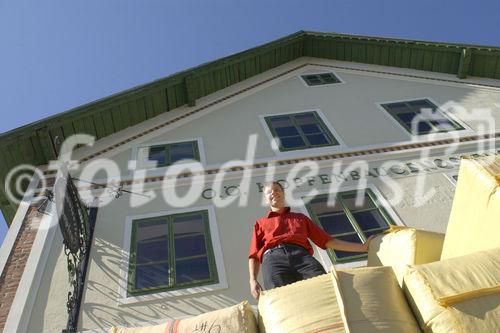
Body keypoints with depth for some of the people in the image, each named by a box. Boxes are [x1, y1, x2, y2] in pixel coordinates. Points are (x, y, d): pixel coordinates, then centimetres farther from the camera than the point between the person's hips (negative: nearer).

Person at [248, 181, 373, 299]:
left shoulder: (301, 217, 35)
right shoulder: (260, 223, 32)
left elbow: (327, 241, 29)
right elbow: (254, 255, 21)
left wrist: (362, 247, 22)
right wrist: (253, 280, 1)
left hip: (301, 255, 1)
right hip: (273, 257, -1)